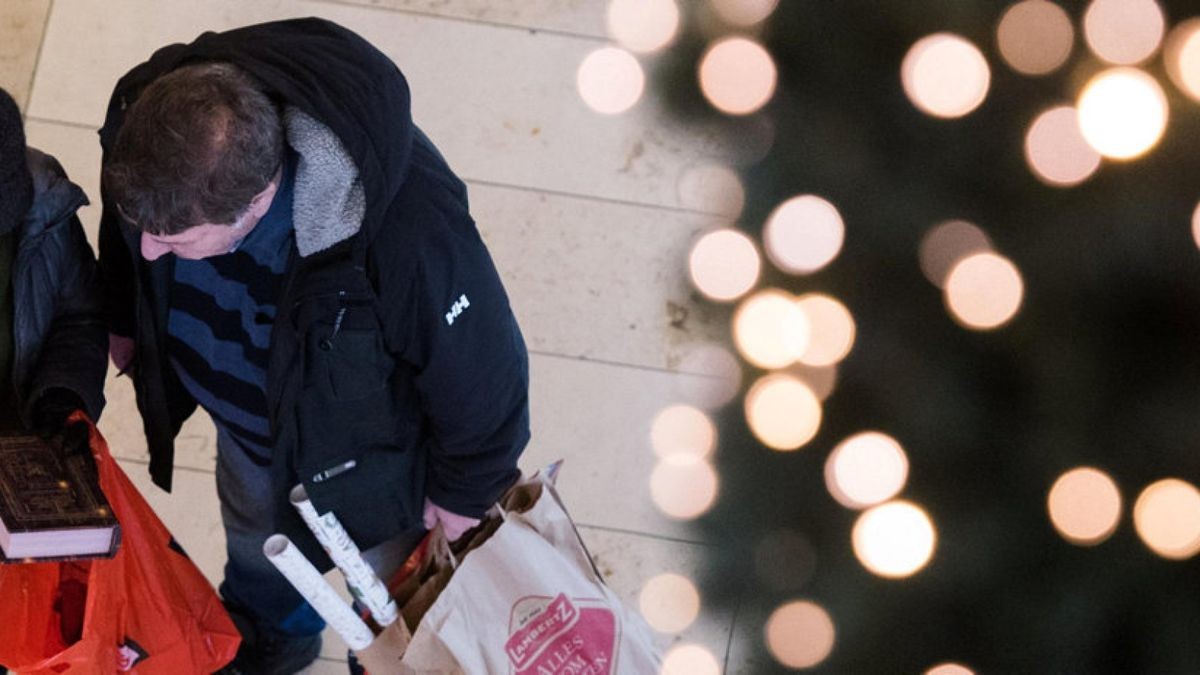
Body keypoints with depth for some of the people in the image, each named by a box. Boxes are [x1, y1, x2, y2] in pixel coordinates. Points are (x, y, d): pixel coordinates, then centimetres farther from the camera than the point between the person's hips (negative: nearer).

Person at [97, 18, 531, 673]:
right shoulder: (147, 111, -34)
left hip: (366, 446, -4)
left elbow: (483, 373, -28)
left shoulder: (412, 232, -50)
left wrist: (460, 492, -10)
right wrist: (125, 322, 12)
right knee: (254, 540, 36)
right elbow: (128, 228, -7)